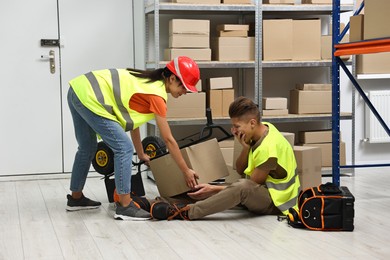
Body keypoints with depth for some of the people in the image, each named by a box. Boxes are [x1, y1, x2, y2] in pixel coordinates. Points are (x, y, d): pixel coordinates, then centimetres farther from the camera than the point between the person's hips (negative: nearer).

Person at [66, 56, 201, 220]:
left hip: (77, 91, 10)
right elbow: (168, 140, -7)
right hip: (89, 99, -10)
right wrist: (186, 171, 1)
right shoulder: (157, 94, -10)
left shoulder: (149, 81, 15)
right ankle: (124, 206, -6)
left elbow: (131, 118, 22)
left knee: (88, 148, 24)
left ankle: (76, 198, 38)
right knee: (124, 148, -9)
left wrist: (141, 155, 29)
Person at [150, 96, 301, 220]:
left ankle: (187, 212, -34)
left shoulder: (267, 148, -24)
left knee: (242, 186, -35)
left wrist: (213, 189, -18)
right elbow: (240, 170, 5)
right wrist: (246, 147, -13)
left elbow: (249, 187, -18)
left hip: (277, 203, -10)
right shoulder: (264, 128, 2)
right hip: (263, 192, 10)